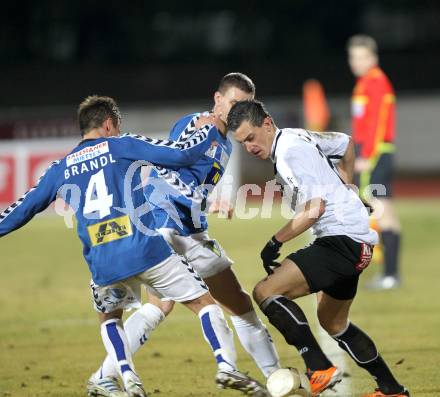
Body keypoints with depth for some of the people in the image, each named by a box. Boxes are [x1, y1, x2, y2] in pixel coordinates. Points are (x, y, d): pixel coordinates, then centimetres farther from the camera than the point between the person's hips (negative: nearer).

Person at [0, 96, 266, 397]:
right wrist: (211, 131, 18)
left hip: (103, 265, 3)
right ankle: (226, 366, -12)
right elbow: (181, 155, 2)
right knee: (204, 302, 7)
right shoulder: (121, 146, 8)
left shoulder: (61, 169, 18)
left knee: (109, 318, 30)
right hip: (147, 249, -3)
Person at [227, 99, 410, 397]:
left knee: (265, 292, -19)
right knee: (333, 322, 25)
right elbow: (345, 143, 32)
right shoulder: (299, 138, 14)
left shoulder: (290, 149, -15)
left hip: (342, 238, -11)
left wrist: (275, 242, -12)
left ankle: (320, 370, -21)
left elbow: (315, 208, -21)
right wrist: (342, 188, 39)